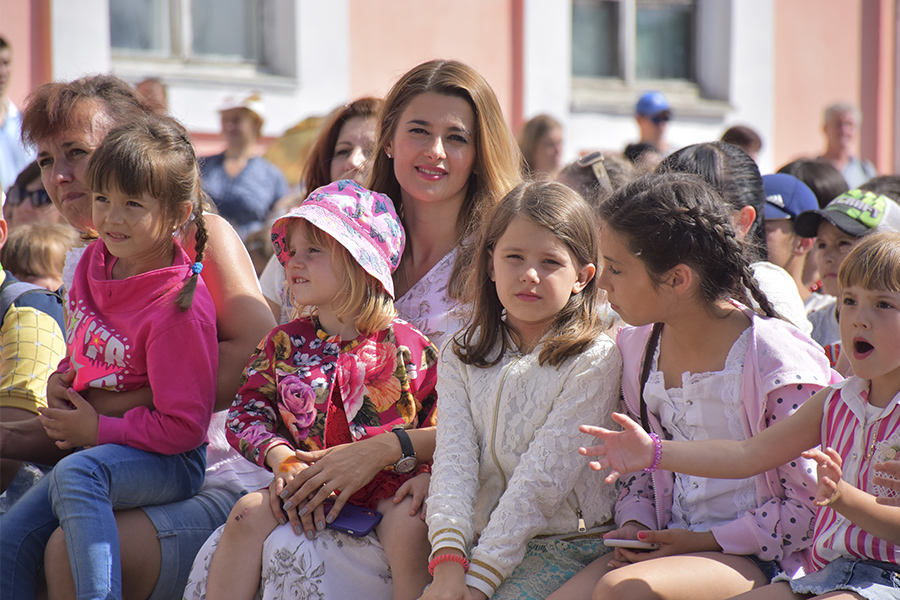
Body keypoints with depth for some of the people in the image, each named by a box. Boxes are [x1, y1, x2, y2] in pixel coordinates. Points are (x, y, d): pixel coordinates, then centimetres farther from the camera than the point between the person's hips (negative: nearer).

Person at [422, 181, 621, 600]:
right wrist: (448, 560, -19)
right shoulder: (461, 357, 9)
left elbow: (543, 476, -13)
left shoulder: (594, 359, -7)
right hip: (479, 541, 4)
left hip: (569, 544, -4)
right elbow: (454, 459, -3)